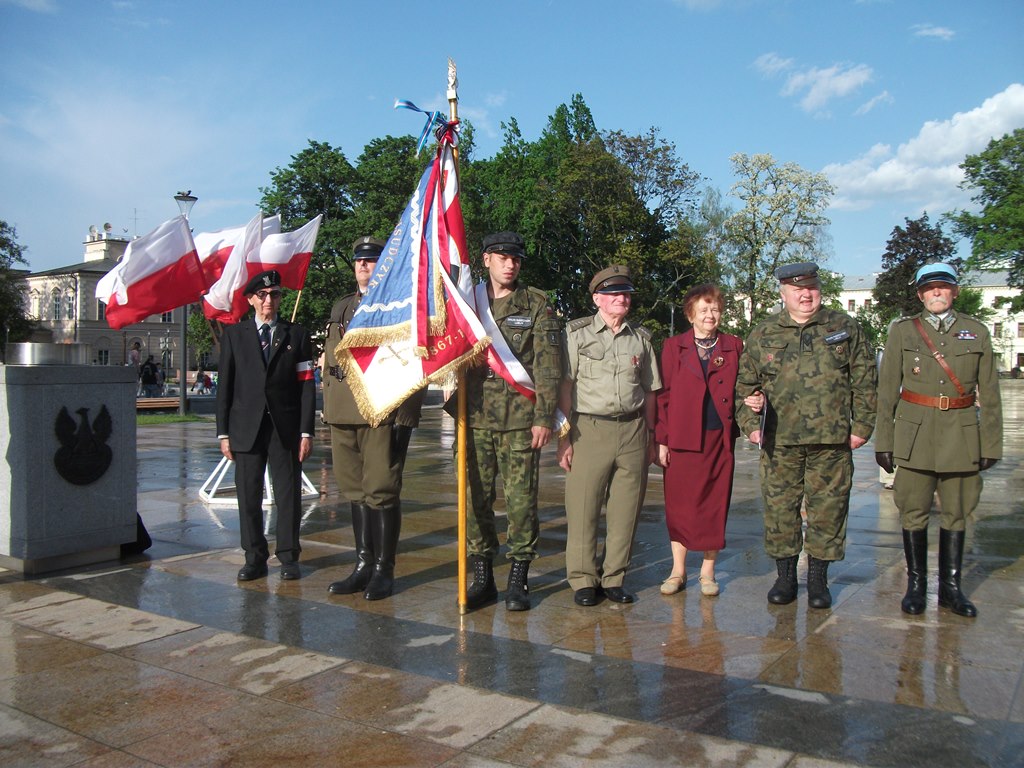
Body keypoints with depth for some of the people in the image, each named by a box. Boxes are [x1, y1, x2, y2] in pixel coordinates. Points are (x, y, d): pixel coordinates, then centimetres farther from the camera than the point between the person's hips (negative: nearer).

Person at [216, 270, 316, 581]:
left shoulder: (296, 334, 8)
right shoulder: (233, 335, 10)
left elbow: (306, 385, 4)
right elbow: (225, 386, 8)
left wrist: (306, 431, -3)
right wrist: (223, 432, 2)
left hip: (286, 427, -1)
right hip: (246, 427, 1)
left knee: (288, 494, 2)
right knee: (248, 496, 4)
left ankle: (289, 557, 12)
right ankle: (255, 558, 15)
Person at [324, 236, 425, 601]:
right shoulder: (340, 307, 21)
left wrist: (402, 412, -14)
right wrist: (328, 406, 15)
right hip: (343, 413, 7)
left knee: (381, 491, -3)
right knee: (355, 490, 12)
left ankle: (383, 570, 9)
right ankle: (363, 565, 22)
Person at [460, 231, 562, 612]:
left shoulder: (536, 303, 5)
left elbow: (547, 364, 0)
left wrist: (544, 417, -7)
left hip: (520, 419, -2)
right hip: (475, 419, 3)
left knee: (521, 499, 0)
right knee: (476, 498, 6)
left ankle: (518, 580, 13)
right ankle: (481, 577, 18)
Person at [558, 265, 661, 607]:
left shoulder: (640, 337, 13)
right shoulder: (577, 333, 2)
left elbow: (649, 391, 17)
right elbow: (564, 387, -2)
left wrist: (650, 437, 13)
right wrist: (564, 437, -7)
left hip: (632, 431, 3)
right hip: (589, 429, -3)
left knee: (626, 509, 5)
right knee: (583, 508, -2)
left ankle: (614, 578, 18)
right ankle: (583, 580, 12)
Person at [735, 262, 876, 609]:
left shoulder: (845, 328, 6)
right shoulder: (763, 334, 7)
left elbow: (865, 382, 7)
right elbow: (745, 384, 11)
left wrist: (862, 425, 2)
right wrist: (750, 423, 0)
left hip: (832, 441, 0)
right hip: (780, 441, 1)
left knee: (827, 510, 5)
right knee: (779, 509, 5)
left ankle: (818, 580, 19)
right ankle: (785, 577, 20)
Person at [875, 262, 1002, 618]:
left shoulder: (977, 333, 8)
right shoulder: (902, 331, 4)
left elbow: (989, 394, 8)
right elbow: (886, 392, 3)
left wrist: (990, 444, 4)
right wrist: (884, 441, 0)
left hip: (961, 437, 1)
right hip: (914, 435, -1)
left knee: (956, 513, 7)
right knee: (914, 512, 2)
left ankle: (950, 587, 19)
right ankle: (916, 585, 16)